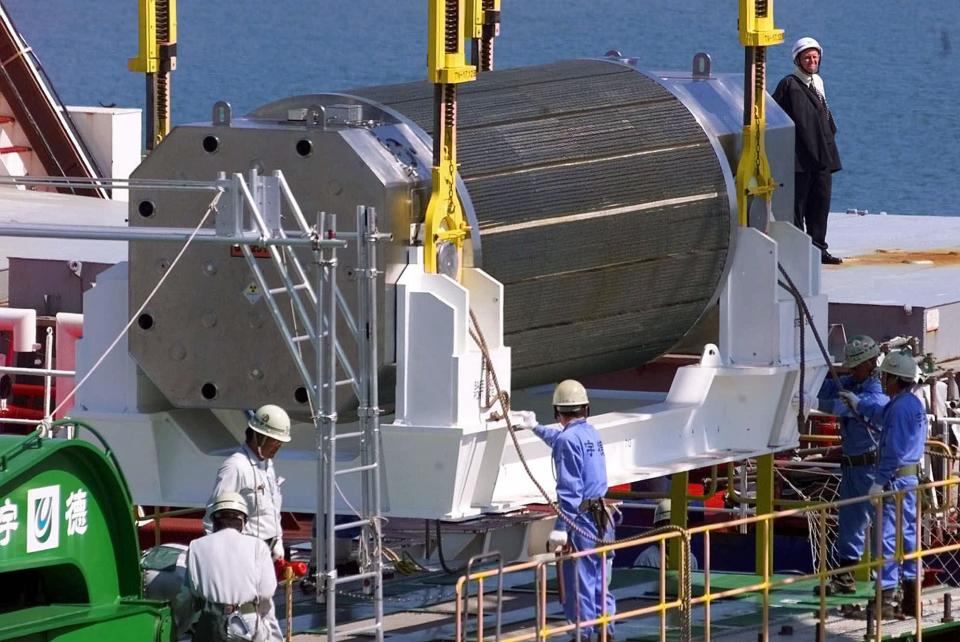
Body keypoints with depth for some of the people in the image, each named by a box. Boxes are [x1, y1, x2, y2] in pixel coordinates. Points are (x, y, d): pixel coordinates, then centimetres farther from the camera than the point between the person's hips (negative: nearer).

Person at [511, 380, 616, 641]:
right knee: (601, 580, 15)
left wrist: (561, 527, -22)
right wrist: (536, 428, 54)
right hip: (603, 518, 8)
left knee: (579, 583, -2)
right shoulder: (592, 433, 13)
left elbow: (569, 489, -21)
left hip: (581, 519, -8)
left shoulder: (568, 439, -14)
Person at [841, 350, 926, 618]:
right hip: (911, 478, 10)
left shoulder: (901, 407, -17)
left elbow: (894, 450, -22)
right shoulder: (914, 404, 15)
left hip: (896, 479, -10)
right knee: (908, 536, 13)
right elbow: (883, 416, 36)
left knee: (886, 538, -9)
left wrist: (879, 482, -19)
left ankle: (884, 601, -11)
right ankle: (912, 601, 16)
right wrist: (859, 404, 47)